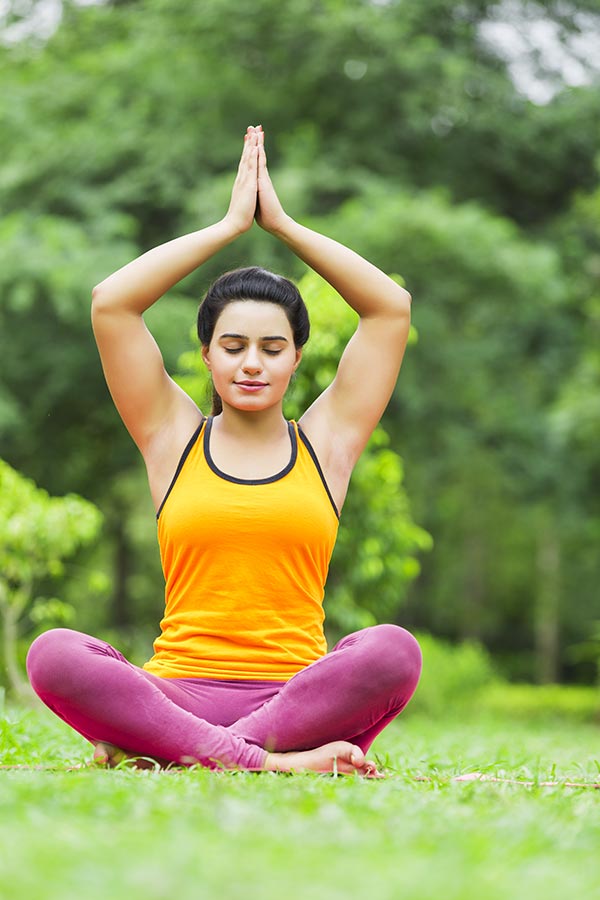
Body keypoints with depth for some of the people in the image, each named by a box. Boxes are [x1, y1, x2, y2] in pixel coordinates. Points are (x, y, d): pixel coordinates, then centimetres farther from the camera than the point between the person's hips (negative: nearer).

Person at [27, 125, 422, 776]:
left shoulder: (324, 442, 15)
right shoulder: (174, 438, 14)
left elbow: (392, 308, 11)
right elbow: (110, 304, 6)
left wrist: (281, 223, 13)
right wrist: (230, 224, 11)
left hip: (296, 693, 1)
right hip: (179, 690, 0)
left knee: (392, 650, -32)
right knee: (53, 654, -30)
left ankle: (162, 746, -29)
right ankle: (275, 758, -35)